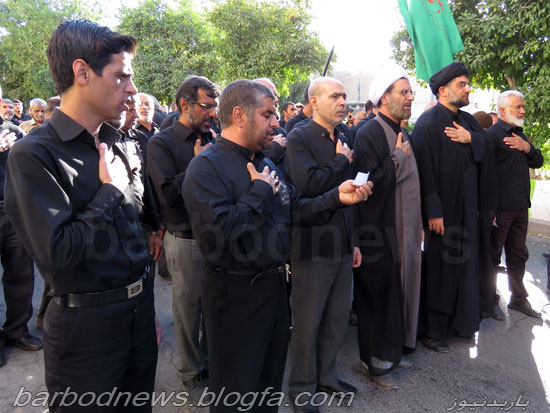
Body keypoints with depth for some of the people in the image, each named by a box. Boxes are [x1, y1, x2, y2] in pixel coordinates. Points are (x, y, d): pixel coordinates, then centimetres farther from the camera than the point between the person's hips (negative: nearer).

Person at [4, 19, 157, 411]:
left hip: (140, 305, 7)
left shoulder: (116, 143, 5)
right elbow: (56, 252, -25)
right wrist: (111, 191, -17)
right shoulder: (34, 154, -17)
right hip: (87, 321, -6)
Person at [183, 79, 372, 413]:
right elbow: (214, 240, -31)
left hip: (276, 285, 8)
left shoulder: (266, 164, 10)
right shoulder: (206, 167, -18)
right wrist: (260, 191, -21)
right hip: (236, 294, -8)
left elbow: (295, 210, 7)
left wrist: (337, 197, -7)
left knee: (271, 382, 25)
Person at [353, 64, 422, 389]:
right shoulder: (370, 134, -14)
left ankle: (393, 350, 35)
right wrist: (399, 158, -16)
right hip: (381, 233, -8)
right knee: (381, 297, 3)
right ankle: (376, 363, 20)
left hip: (405, 231, 9)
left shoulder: (403, 134, 13)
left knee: (400, 292, 17)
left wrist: (419, 225, 17)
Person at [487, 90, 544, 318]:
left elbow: (538, 162, 16)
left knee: (518, 255, 16)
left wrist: (527, 147, -5)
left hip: (520, 206, 8)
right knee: (492, 255, 4)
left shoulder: (520, 135, 17)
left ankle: (518, 298, 29)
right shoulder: (492, 134, -10)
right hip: (499, 207, -8)